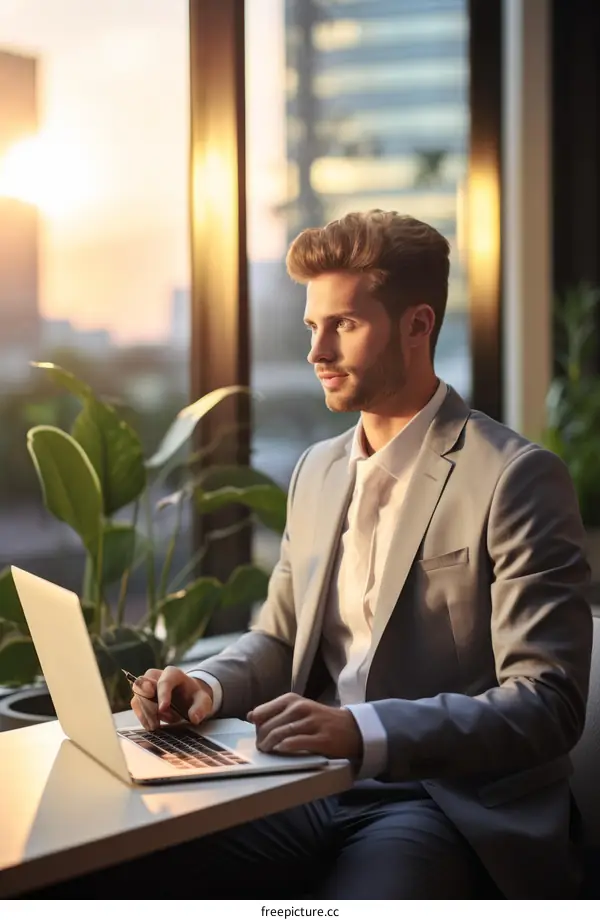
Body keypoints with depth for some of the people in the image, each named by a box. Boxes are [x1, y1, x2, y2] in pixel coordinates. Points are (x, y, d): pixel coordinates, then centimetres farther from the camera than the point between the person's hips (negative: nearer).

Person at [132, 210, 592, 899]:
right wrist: (209, 685, -1)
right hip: (317, 785, 5)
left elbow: (547, 705, -15)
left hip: (453, 808, -5)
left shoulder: (518, 478, -9)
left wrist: (362, 730, -27)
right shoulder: (317, 470, 14)